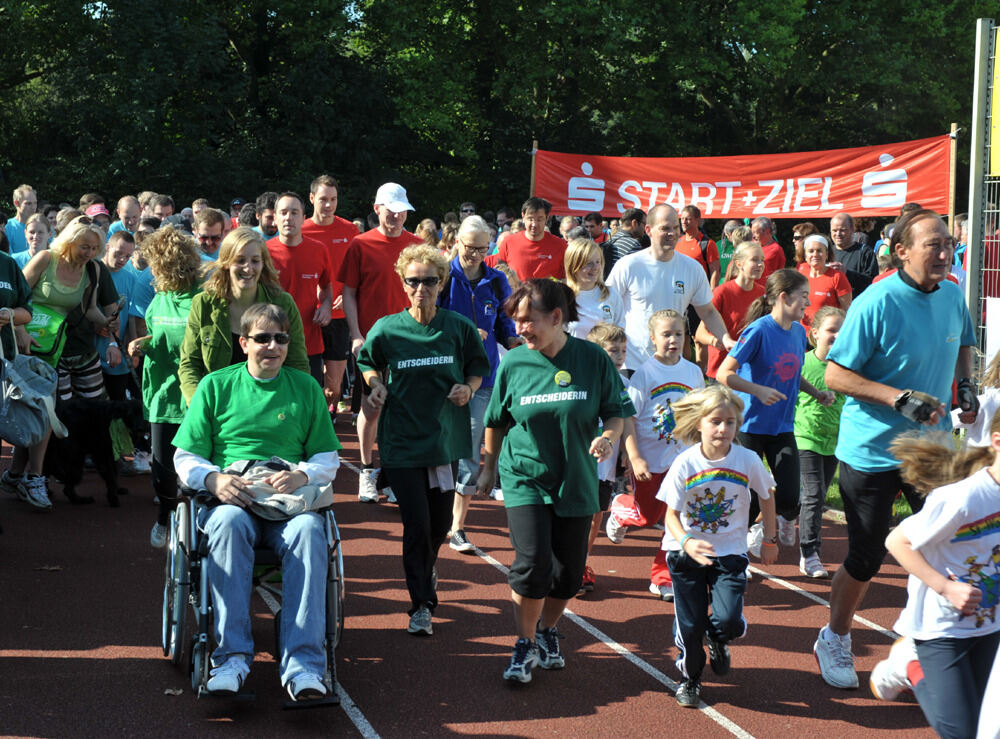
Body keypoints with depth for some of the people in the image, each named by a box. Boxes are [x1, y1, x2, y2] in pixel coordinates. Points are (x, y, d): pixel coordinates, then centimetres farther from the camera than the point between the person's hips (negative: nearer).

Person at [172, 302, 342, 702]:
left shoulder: (306, 388, 16)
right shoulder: (216, 386, 13)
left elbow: (329, 459, 15)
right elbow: (185, 459, 11)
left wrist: (301, 476, -8)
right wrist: (214, 479, -11)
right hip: (231, 497, 0)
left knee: (308, 530, -35)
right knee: (227, 524, -37)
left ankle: (302, 664, -40)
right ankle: (232, 657, -37)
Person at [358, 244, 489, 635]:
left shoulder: (460, 328, -4)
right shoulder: (387, 329, -6)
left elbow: (478, 367, 10)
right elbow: (368, 362, 13)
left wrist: (469, 389, -10)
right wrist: (376, 385, -6)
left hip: (446, 437, 2)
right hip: (402, 439, -2)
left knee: (441, 522, 13)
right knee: (416, 523, -6)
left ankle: (426, 568, 46)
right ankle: (421, 604, 7)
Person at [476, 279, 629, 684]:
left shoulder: (593, 359, -7)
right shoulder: (514, 363, -4)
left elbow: (615, 413, 2)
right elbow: (496, 422, 9)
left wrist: (608, 437, -19)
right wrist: (489, 468, 17)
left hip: (576, 483, 1)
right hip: (525, 480, -1)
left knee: (569, 573, 8)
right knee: (533, 564, -14)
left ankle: (547, 631, 36)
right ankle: (525, 644, 6)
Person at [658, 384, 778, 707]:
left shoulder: (748, 461, -11)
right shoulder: (684, 464, -14)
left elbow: (767, 496, 8)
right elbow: (672, 514, -9)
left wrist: (769, 540, 12)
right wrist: (686, 542, -28)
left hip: (729, 552, 0)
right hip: (686, 552, 0)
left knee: (729, 622, -15)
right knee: (690, 625, 3)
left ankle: (716, 639, 24)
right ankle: (690, 678, 32)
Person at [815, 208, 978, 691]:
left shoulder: (952, 295, 1)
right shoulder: (877, 303, -19)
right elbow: (835, 375, -19)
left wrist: (965, 387, 3)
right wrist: (900, 398, -26)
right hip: (872, 451, -5)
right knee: (865, 559, 6)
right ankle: (834, 640, 31)